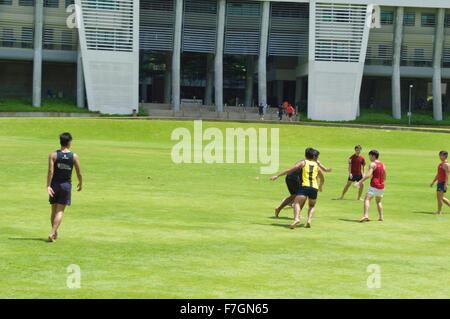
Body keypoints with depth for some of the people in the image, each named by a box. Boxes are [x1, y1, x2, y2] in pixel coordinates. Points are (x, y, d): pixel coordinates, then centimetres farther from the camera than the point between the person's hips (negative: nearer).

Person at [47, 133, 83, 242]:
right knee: (60, 211, -1)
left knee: (54, 210, 15)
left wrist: (48, 186, -15)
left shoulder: (53, 155, -5)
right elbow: (79, 173, -1)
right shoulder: (74, 156, -4)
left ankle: (55, 233, 27)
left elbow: (50, 171, -14)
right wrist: (81, 184, 16)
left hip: (55, 184, 1)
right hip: (66, 185, -1)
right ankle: (52, 233, -15)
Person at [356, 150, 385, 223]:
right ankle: (381, 217, 24)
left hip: (374, 186, -8)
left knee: (367, 199, -17)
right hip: (381, 186, 8)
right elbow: (384, 178, 23)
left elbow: (369, 175, -21)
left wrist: (360, 182, -23)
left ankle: (366, 216, -36)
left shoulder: (373, 164, -7)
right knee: (378, 201, 26)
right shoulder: (382, 165, 16)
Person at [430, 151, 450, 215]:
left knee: (439, 197, -10)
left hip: (443, 183, -10)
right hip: (439, 182, 10)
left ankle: (439, 211, -5)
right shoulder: (440, 164, 17)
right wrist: (433, 182, 23)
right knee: (441, 197, 13)